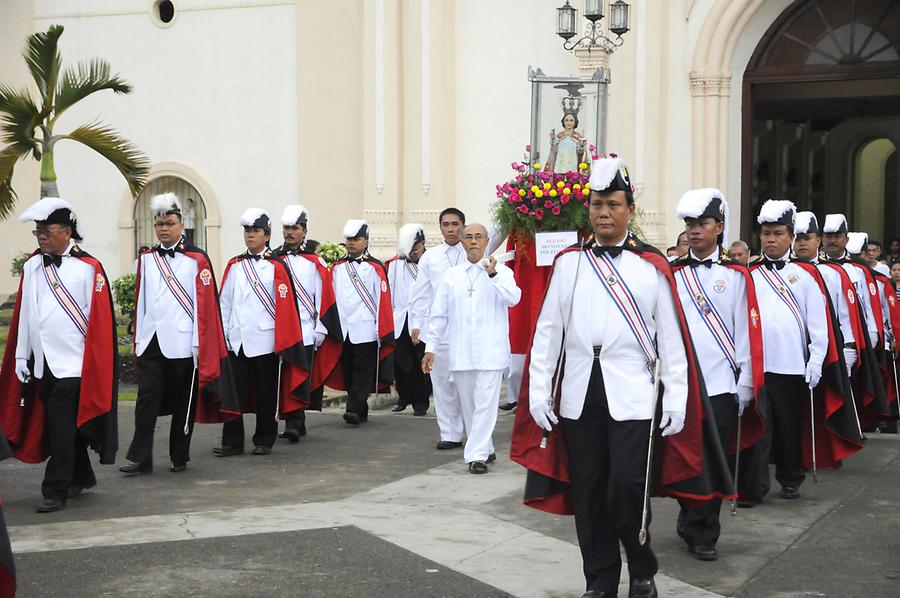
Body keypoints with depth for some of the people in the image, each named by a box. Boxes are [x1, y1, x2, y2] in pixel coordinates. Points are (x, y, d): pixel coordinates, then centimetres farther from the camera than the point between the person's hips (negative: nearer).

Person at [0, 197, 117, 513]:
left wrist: (95, 365, -10)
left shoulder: (88, 268, -7)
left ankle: (55, 491, 2)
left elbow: (100, 320, -8)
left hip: (74, 364, -6)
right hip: (43, 364, 6)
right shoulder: (32, 266, 9)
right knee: (66, 425, 14)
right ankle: (82, 477, 31)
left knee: (62, 426, -6)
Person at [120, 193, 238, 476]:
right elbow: (140, 300, 14)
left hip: (182, 343, -3)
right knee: (146, 398, -2)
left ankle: (179, 457, 17)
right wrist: (138, 338, 12)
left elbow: (205, 303, -5)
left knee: (183, 402, 6)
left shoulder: (197, 259, -3)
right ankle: (140, 458, 1)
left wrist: (200, 344, -9)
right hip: (150, 342, 3)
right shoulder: (146, 258, 10)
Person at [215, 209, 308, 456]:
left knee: (266, 394, 6)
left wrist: (283, 342, -8)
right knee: (234, 392, 2)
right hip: (237, 340, 3)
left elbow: (286, 306, -4)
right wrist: (221, 334, 8)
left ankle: (264, 441, 16)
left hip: (265, 340, -3)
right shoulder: (234, 266, 10)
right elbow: (225, 302, 12)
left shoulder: (276, 266, -2)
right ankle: (232, 442, 7)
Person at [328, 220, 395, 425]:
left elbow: (383, 299, -4)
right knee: (348, 371, 8)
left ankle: (354, 409, -10)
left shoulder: (375, 267, -1)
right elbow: (331, 297, 16)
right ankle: (361, 412, 17)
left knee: (363, 370, -6)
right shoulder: (337, 267, 12)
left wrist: (383, 330, -8)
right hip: (342, 329, 5)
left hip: (366, 329, -5)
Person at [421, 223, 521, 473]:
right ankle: (484, 449, 26)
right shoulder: (451, 276, 11)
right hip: (460, 351, 4)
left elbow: (513, 298, -14)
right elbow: (439, 314, 12)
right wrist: (430, 347, 7)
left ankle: (477, 455, -8)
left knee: (485, 403, -10)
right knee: (468, 404, 11)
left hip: (490, 351, -3)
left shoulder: (501, 272, 3)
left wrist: (493, 275, -24)